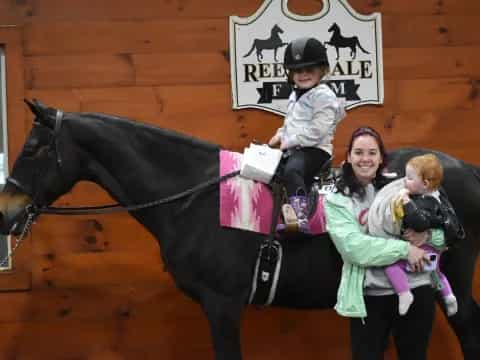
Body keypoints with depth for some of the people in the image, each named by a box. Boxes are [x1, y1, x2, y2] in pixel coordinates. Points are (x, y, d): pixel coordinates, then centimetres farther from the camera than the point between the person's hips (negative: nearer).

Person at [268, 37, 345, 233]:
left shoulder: (324, 96, -11)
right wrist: (281, 135, 11)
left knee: (292, 171, -36)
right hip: (294, 150, 11)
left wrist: (289, 141, -16)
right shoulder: (295, 95, 20)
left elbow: (317, 131, -20)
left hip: (315, 149, -10)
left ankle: (300, 219, -49)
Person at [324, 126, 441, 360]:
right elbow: (353, 246, -15)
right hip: (368, 297, -2)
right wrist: (404, 248, -18)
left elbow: (440, 237, 11)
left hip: (416, 289, 3)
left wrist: (426, 235, -12)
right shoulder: (336, 200, 0)